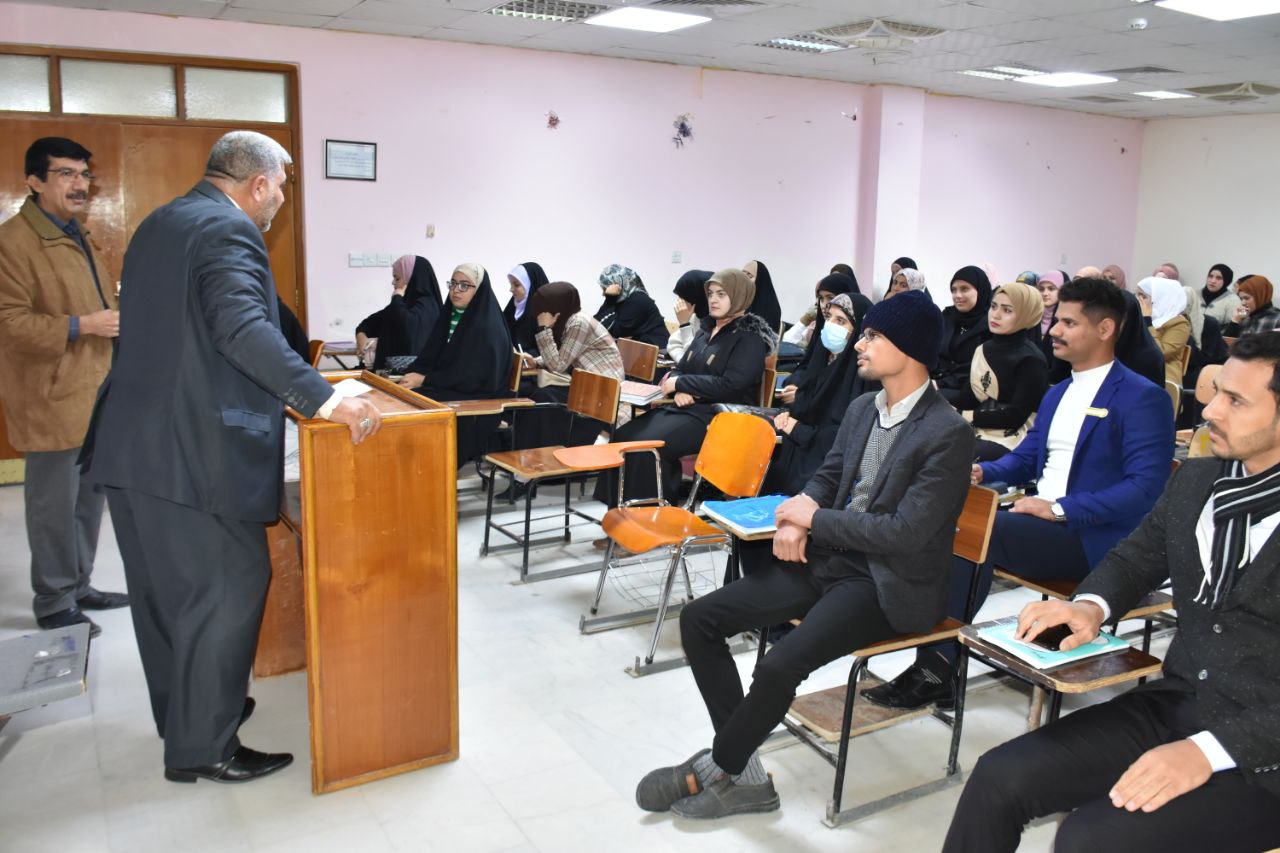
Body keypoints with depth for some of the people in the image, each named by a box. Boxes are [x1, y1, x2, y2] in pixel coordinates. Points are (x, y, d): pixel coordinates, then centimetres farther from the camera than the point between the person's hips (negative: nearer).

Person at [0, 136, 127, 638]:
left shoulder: (76, 236, 18)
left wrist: (118, 314, 11)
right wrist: (82, 325, -25)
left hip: (93, 394, 9)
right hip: (53, 399, -9)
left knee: (89, 498, 16)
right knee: (55, 504, 0)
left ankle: (78, 588, 30)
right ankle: (54, 605, 13)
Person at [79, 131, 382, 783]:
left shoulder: (159, 224, 18)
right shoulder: (228, 230, -13)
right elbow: (242, 326, -28)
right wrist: (323, 400, -33)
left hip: (132, 442, 10)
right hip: (193, 451, -10)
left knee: (165, 588, 19)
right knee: (228, 588, 0)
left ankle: (182, 713, 36)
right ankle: (203, 747, 10)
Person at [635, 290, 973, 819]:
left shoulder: (948, 433, -15)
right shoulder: (861, 409, 10)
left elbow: (905, 533, -20)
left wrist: (815, 518, -12)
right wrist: (796, 520, -4)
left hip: (886, 584, -8)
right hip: (827, 558, 8)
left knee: (779, 667, -29)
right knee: (698, 619, -5)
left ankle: (715, 769, 1)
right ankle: (743, 774, 1)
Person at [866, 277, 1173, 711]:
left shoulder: (1143, 398, -7)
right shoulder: (1057, 393, 19)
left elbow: (1146, 487, -17)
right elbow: (1026, 457, 23)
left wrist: (1060, 508, -22)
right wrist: (982, 471, 1)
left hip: (1091, 539, -7)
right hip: (1041, 524, 7)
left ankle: (936, 669, -20)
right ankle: (931, 665, -22)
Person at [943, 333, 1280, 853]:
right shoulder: (1195, 480, 7)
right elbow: (1135, 557, 22)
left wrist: (1209, 751, -26)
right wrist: (1090, 605, 0)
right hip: (1174, 705, 6)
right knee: (999, 778, -9)